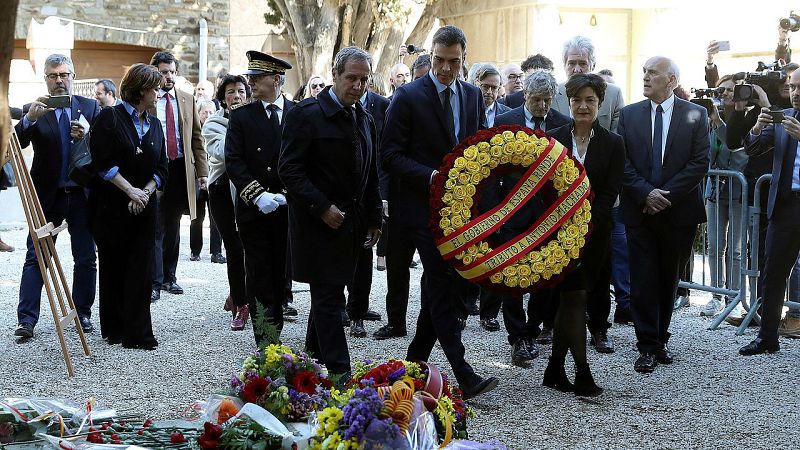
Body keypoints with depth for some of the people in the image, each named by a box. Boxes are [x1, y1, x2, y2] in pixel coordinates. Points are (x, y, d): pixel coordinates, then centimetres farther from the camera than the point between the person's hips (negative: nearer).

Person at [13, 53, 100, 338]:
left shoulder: (90, 108, 6)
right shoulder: (33, 110, 3)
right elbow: (16, 144, -11)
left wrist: (87, 137, -17)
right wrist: (29, 118, -27)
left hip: (82, 194, 2)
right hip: (47, 195, -1)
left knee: (86, 259, 7)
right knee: (35, 258, -4)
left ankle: (82, 314, 19)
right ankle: (26, 319, -4)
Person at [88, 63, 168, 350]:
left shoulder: (154, 125, 12)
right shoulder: (110, 118, -5)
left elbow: (161, 169, 10)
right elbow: (102, 162, -12)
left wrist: (146, 192, -7)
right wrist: (130, 190, -15)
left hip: (143, 208, 4)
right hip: (111, 206, -4)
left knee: (140, 271, -1)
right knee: (113, 269, 5)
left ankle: (137, 334, 1)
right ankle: (114, 329, 15)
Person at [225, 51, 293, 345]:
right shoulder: (241, 117, 3)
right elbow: (233, 161, -3)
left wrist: (288, 194, -10)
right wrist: (258, 195, -14)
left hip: (288, 208, 1)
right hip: (253, 210, 0)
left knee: (281, 273, 6)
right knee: (259, 274, -1)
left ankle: (275, 329, 17)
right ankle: (264, 339, 2)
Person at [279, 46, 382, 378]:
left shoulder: (365, 120, 12)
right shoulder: (307, 114, -10)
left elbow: (370, 176, 20)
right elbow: (290, 169, -14)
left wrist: (374, 219, 15)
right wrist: (322, 208, -19)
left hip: (352, 224, 7)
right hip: (319, 223, -7)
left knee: (328, 292, 15)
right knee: (329, 296, -6)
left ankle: (316, 354, 27)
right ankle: (339, 372, -4)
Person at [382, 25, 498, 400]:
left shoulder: (473, 96, 10)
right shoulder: (408, 97, -7)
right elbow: (391, 154, -9)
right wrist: (430, 176, -21)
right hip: (424, 206, -6)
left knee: (440, 284, 12)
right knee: (443, 285, -9)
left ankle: (416, 359, 25)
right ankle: (464, 376, -11)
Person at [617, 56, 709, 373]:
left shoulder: (695, 115, 1)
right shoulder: (629, 115, 5)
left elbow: (700, 162, -6)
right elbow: (622, 162, 0)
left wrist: (666, 194, -13)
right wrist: (646, 193, -13)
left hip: (678, 212, 0)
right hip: (640, 212, 0)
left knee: (668, 279, 10)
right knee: (643, 280, -2)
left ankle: (660, 339, 23)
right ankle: (648, 346, 2)